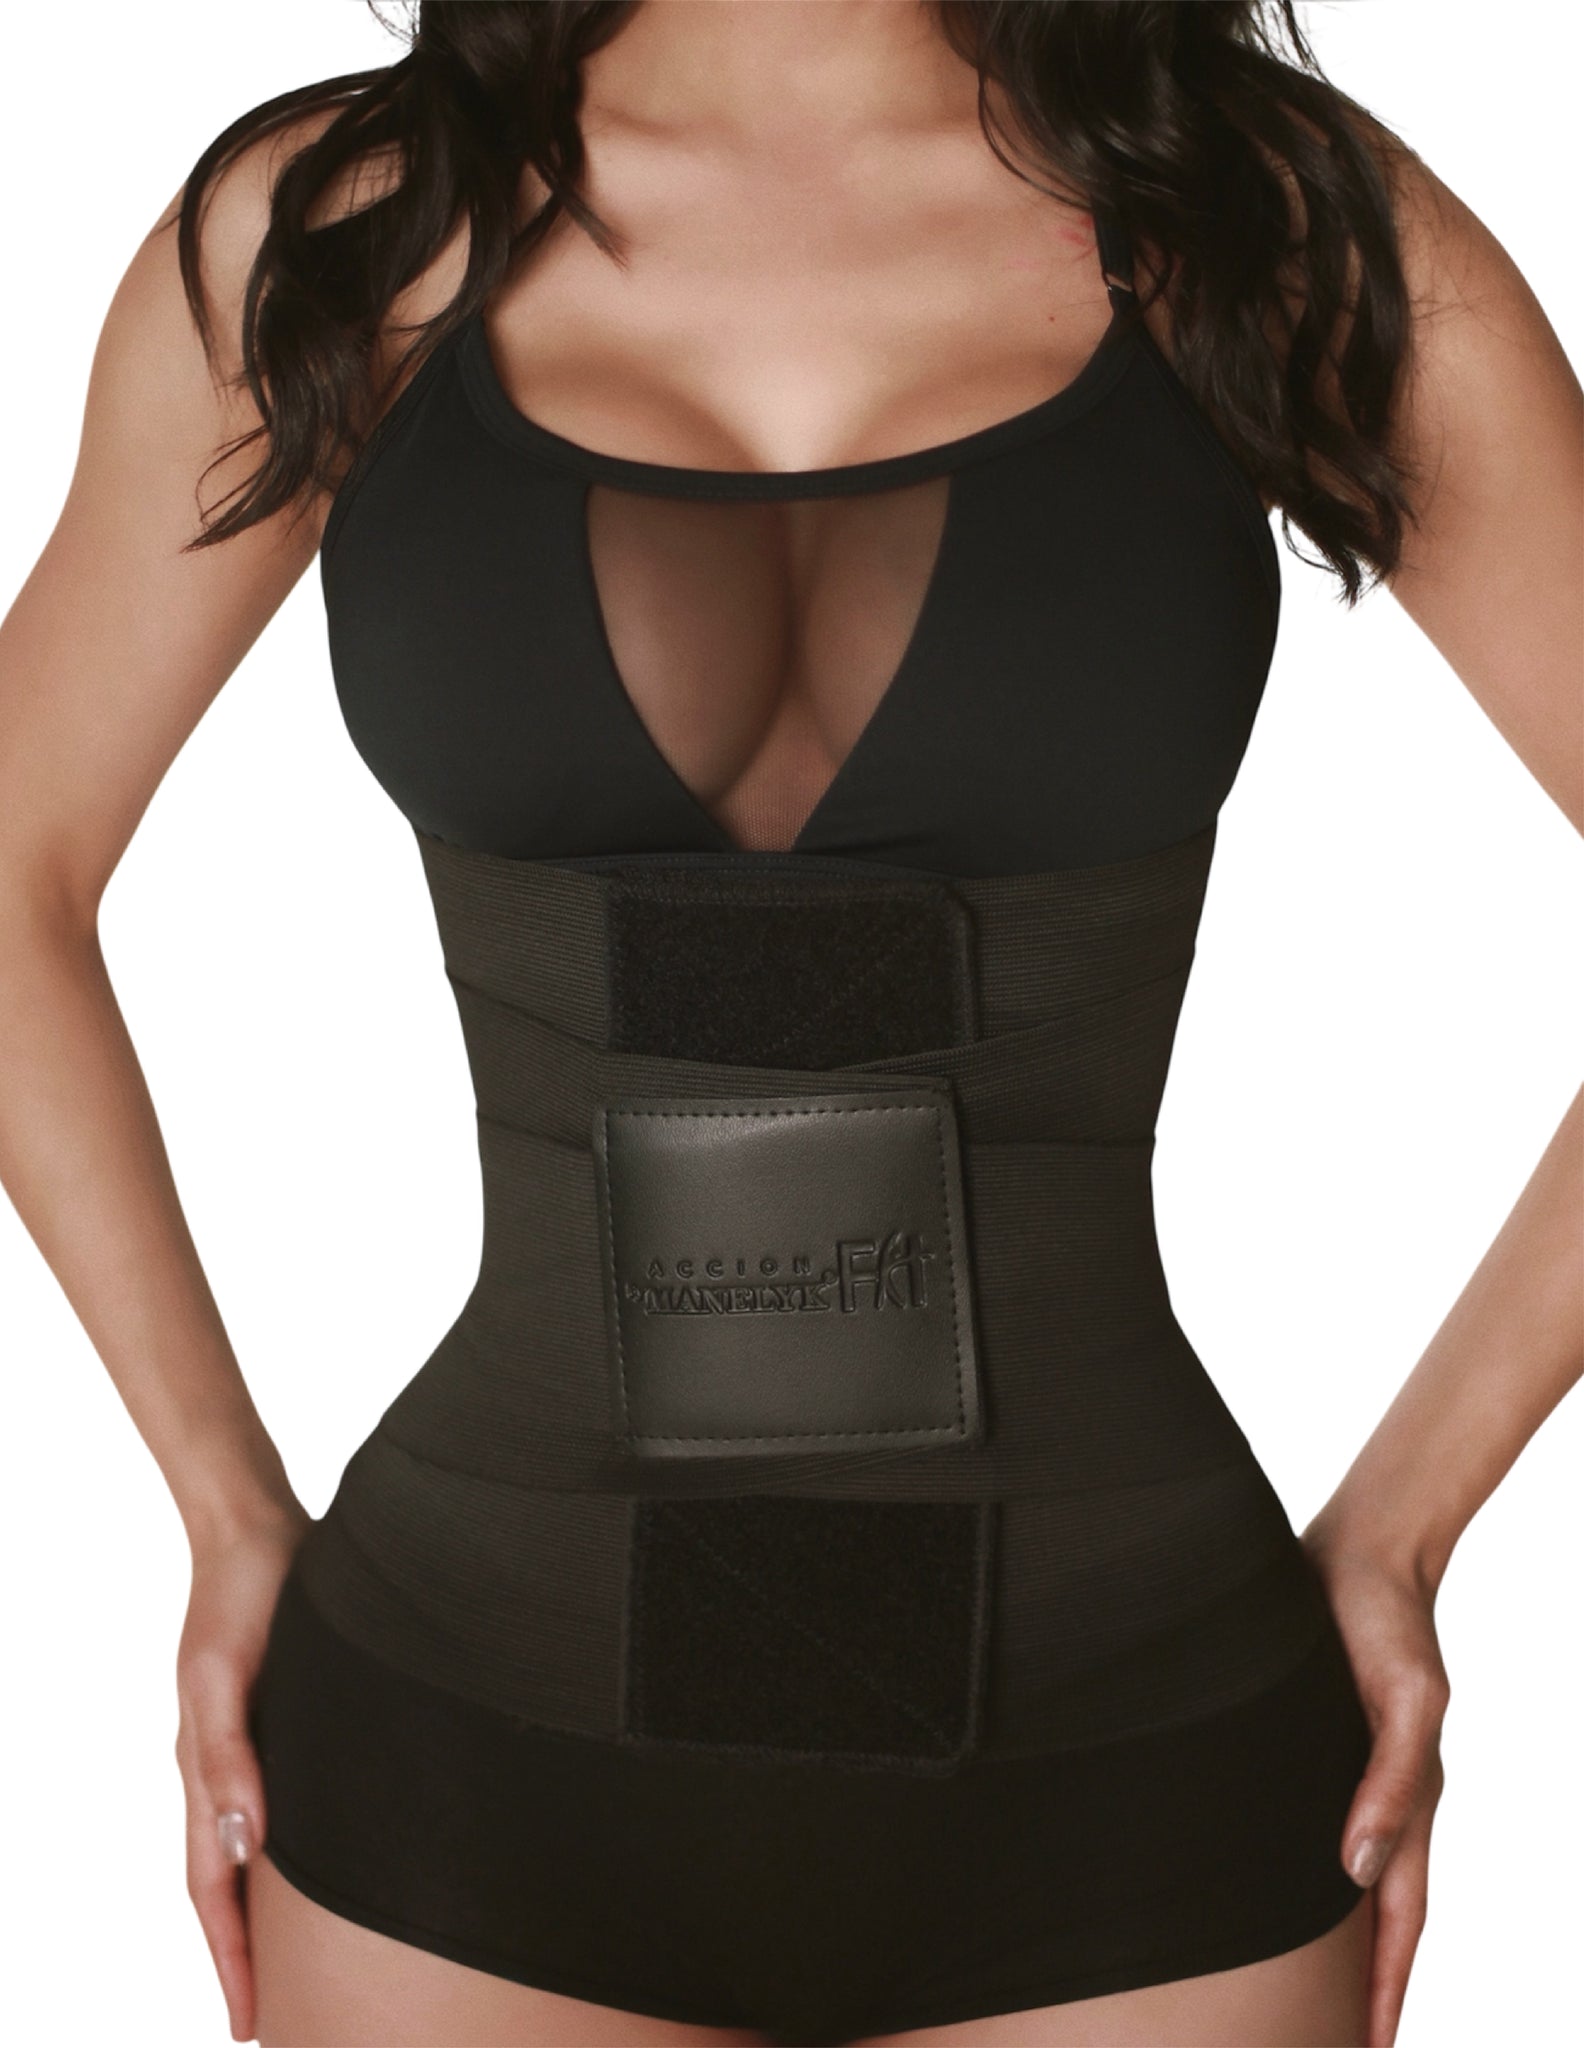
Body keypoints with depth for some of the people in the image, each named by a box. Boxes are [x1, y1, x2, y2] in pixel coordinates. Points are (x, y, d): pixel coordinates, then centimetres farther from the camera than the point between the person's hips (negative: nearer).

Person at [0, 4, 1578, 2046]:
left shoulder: (1297, 226, -5)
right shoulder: (325, 230, -2)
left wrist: (1403, 1524, -1)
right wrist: (229, 1517, 4)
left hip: (1126, 1778, 0)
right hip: (487, 1756, 1)